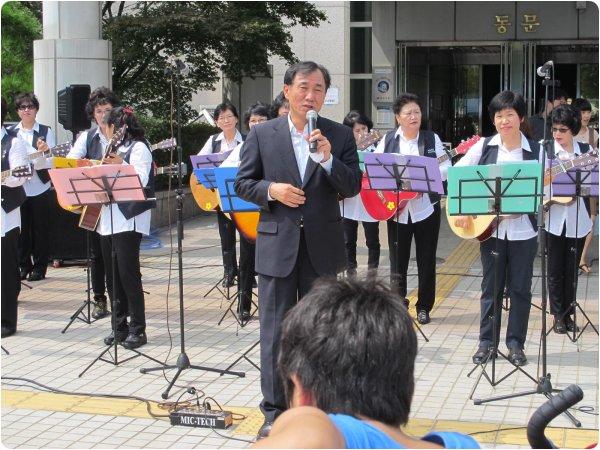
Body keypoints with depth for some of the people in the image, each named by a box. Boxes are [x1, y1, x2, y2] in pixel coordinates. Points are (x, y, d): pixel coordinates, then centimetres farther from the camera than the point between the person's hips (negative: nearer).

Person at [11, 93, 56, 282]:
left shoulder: (46, 132, 3)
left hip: (39, 186, -2)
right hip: (18, 187, 2)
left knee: (40, 229, 2)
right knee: (21, 229, 5)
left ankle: (39, 267, 9)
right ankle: (23, 266, 15)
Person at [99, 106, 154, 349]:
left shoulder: (138, 147, -4)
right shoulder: (115, 149, 21)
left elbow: (141, 181, -16)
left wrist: (121, 164, -27)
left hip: (128, 219, -9)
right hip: (107, 219, 9)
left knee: (128, 274, -9)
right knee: (112, 276, 9)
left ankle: (137, 330, -4)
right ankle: (120, 327, 15)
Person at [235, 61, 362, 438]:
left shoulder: (340, 135, 2)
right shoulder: (262, 134, 2)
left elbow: (353, 188, -4)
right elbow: (243, 183, 4)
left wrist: (328, 159, -19)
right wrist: (271, 189, -14)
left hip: (322, 247, 1)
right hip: (278, 244, -1)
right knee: (275, 330, 4)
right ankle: (275, 410, 14)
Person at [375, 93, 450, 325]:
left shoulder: (431, 138, 3)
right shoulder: (388, 140, 3)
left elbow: (446, 169, -2)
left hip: (426, 208, 0)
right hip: (396, 209, 0)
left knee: (426, 261, 6)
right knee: (397, 260, 4)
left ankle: (424, 307, 17)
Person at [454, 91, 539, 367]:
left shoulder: (535, 151, 1)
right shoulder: (484, 147, 1)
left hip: (523, 229, 0)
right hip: (489, 226, 0)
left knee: (520, 289, 6)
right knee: (491, 287, 8)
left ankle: (516, 344, 17)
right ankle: (487, 342, 17)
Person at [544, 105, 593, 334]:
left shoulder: (586, 150, 3)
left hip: (577, 219, 1)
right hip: (554, 218, -1)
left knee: (571, 270, 9)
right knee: (555, 269, 4)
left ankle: (567, 313, 21)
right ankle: (558, 315, 15)